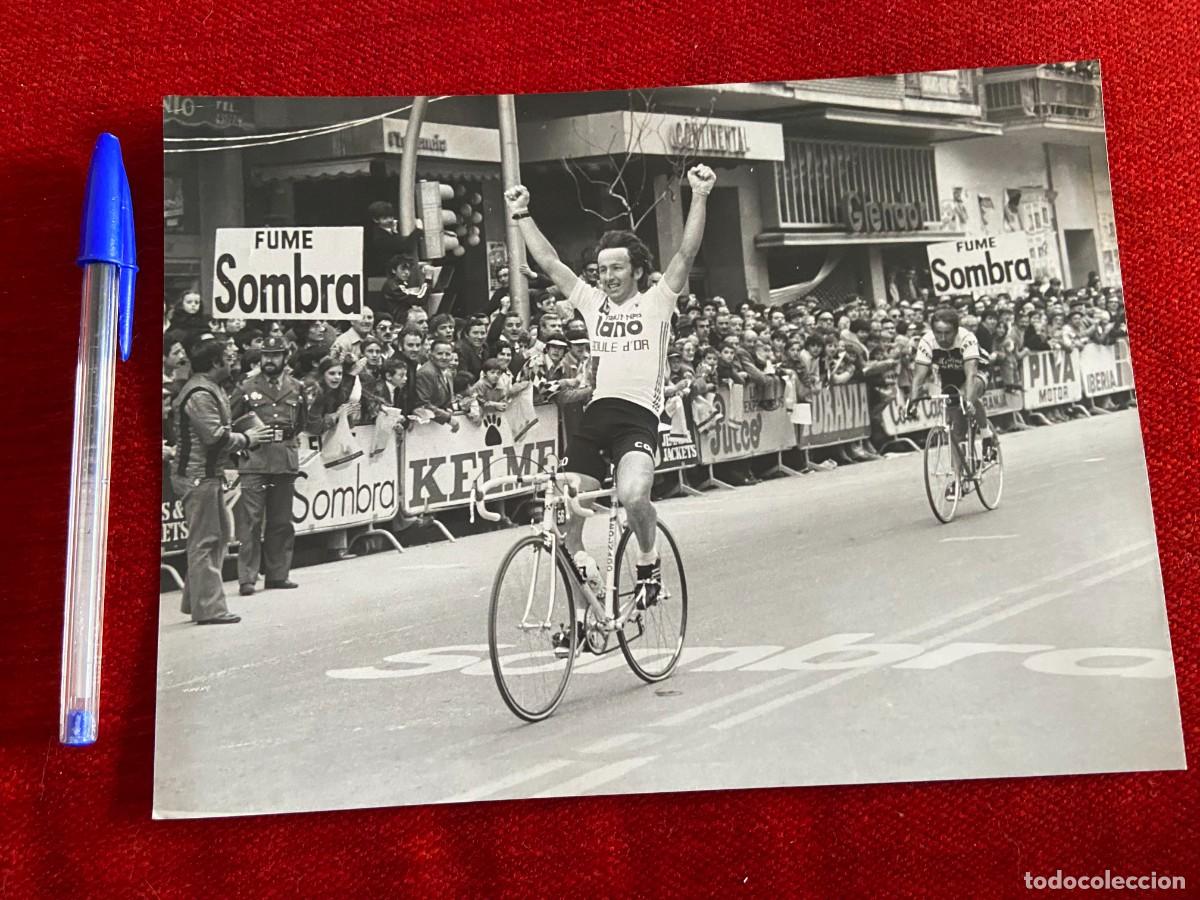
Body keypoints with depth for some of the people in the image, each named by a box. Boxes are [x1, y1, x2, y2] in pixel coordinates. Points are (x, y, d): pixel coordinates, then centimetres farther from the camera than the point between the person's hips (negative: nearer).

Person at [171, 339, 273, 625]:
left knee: (219, 535, 17)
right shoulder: (200, 394, -17)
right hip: (198, 475, -11)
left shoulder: (209, 389, 17)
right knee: (204, 541, -6)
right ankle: (208, 608, -1)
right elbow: (215, 436, -22)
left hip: (208, 475, 11)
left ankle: (194, 601, 25)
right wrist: (248, 438, -9)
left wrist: (246, 436, 7)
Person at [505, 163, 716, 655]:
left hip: (637, 417, -4)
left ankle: (649, 563, 2)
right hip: (592, 415, 5)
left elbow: (687, 252, -3)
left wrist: (700, 196, -10)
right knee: (568, 517, 0)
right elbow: (548, 261, 20)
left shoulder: (656, 301, 7)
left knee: (633, 496, -31)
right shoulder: (591, 301, 18)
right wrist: (521, 215, 20)